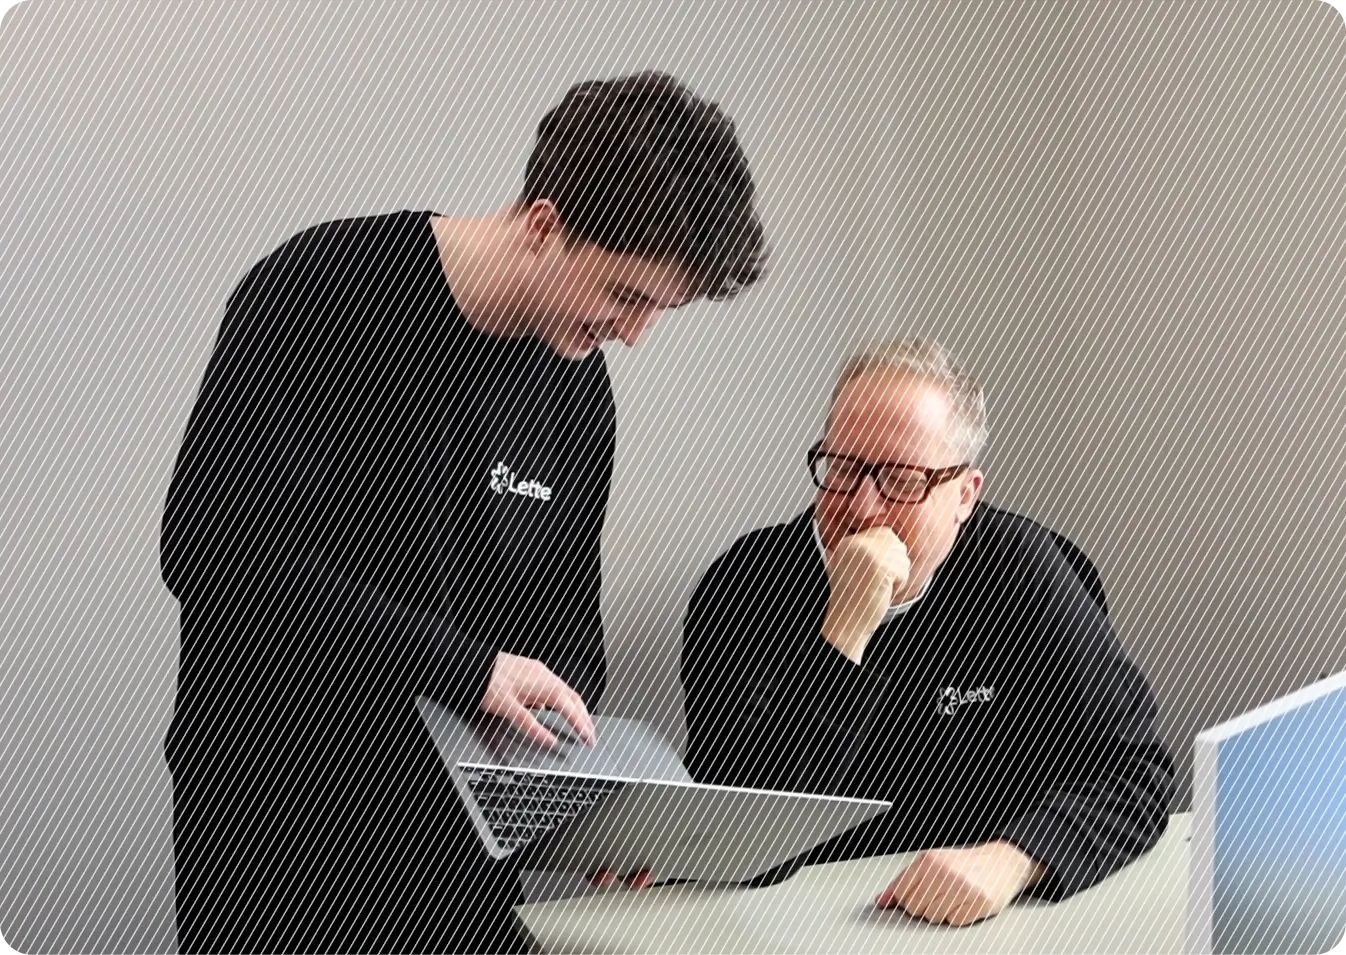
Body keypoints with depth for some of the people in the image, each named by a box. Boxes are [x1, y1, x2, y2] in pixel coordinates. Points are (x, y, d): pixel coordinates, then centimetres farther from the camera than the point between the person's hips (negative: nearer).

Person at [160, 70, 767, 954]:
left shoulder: (578, 390, 3)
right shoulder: (325, 294, -16)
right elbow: (211, 546, -24)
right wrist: (465, 668, -24)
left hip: (464, 830, 5)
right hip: (277, 817, -5)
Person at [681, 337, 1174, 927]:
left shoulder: (1019, 567, -5)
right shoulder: (743, 585, -9)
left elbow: (1134, 769, -7)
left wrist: (1009, 863, -24)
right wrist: (844, 633, -26)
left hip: (982, 919, 1)